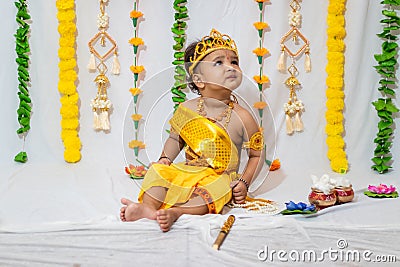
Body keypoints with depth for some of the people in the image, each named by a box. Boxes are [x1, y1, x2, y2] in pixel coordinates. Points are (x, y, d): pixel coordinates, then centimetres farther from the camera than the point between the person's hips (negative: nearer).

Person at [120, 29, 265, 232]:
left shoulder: (242, 117, -6)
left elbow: (257, 154, 3)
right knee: (159, 172, -19)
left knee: (219, 188, -35)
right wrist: (164, 158, -3)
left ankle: (175, 212, -50)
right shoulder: (187, 109, 1)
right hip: (187, 171, 3)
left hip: (220, 177, -3)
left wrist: (244, 182, -8)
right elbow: (175, 138, 16)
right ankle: (148, 207, -40)